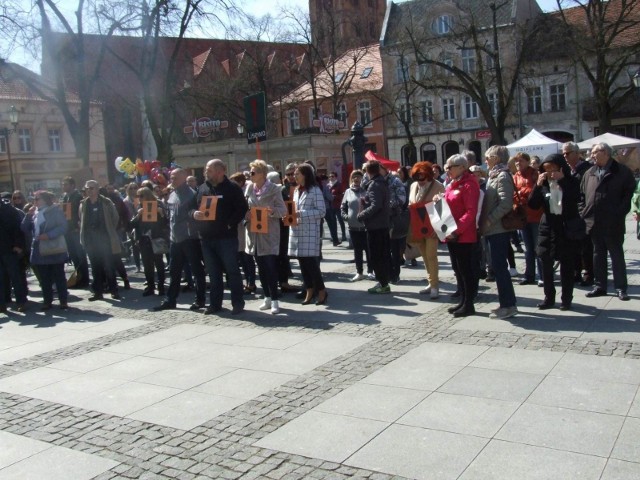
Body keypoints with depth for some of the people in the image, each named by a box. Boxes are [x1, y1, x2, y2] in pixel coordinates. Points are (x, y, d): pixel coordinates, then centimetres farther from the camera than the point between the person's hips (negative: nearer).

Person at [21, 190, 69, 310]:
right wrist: (29, 215, -4)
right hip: (40, 250, 5)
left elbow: (63, 227, -12)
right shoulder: (34, 213, 13)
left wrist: (49, 235, -23)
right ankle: (47, 301, 17)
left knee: (59, 276, 2)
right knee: (44, 278, 9)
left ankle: (63, 300, 8)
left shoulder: (56, 210, -4)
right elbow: (25, 229, 8)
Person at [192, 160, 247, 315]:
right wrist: (194, 214, -8)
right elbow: (192, 207, 15)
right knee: (213, 272, 12)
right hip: (207, 237, 5)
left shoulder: (232, 188, -4)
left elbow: (242, 208, -9)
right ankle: (215, 303, 20)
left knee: (232, 270, 0)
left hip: (226, 237, -5)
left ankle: (238, 304, 8)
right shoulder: (201, 188, 13)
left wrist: (231, 224, -18)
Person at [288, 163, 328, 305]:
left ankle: (321, 291, 8)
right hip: (297, 231, 7)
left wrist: (302, 213, -19)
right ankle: (310, 291, 17)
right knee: (302, 263, 8)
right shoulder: (296, 190, 17)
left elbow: (322, 211, -12)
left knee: (311, 262, -6)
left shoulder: (315, 190, -6)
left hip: (310, 232, -7)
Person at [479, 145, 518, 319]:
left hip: (498, 229, -10)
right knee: (498, 267, 12)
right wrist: (485, 222, 11)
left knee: (499, 267, -6)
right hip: (493, 229, 10)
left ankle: (508, 305, 1)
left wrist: (489, 220, -19)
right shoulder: (494, 176, 17)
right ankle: (507, 303, 20)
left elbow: (506, 203, -23)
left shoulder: (502, 176, -12)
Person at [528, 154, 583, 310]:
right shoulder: (544, 183, 3)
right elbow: (533, 204, -3)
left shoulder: (571, 182, -3)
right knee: (546, 263, 3)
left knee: (567, 265, 4)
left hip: (568, 227, -3)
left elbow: (576, 198, -21)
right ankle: (549, 297, 14)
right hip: (548, 226, 3)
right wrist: (538, 185, -13)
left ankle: (566, 298, 14)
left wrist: (562, 180, -20)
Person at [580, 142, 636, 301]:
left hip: (613, 223, -5)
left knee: (617, 255, 3)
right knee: (598, 255, 11)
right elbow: (582, 195, 13)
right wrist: (583, 212, 3)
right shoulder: (589, 173, 12)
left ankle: (621, 288, 8)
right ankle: (600, 286, 19)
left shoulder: (622, 172, -4)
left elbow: (629, 193, -6)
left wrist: (620, 213, -13)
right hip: (594, 222, 5)